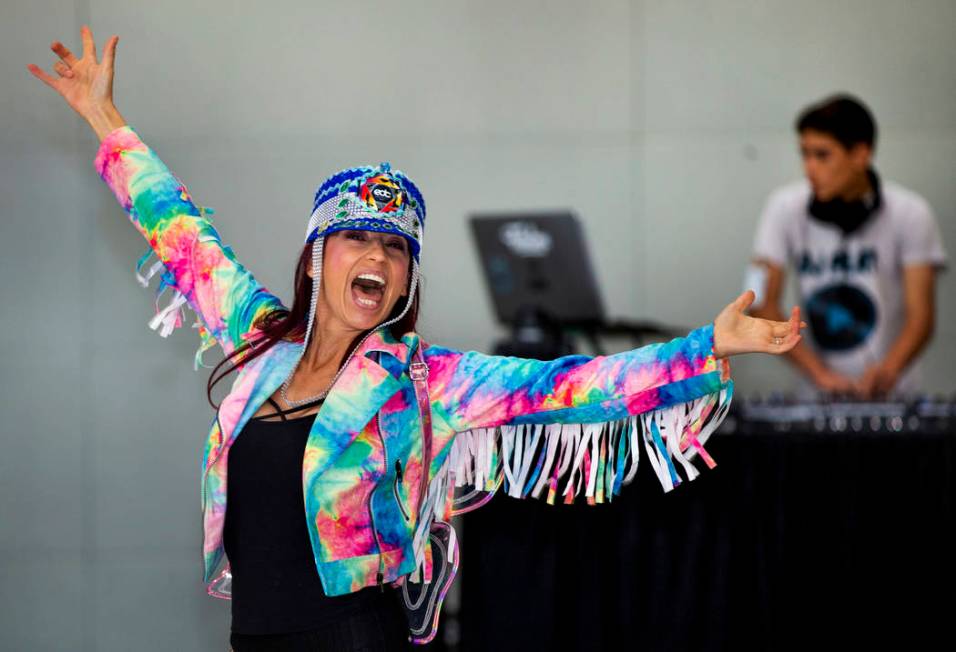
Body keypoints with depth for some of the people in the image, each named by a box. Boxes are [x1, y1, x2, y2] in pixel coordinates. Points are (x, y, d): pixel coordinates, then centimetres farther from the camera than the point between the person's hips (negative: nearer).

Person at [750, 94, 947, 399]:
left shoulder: (910, 214, -7)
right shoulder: (785, 208, -3)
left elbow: (921, 316, -10)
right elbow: (763, 306, -5)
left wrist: (887, 370, -31)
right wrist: (820, 373, -18)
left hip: (891, 396, -1)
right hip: (816, 396, 1)